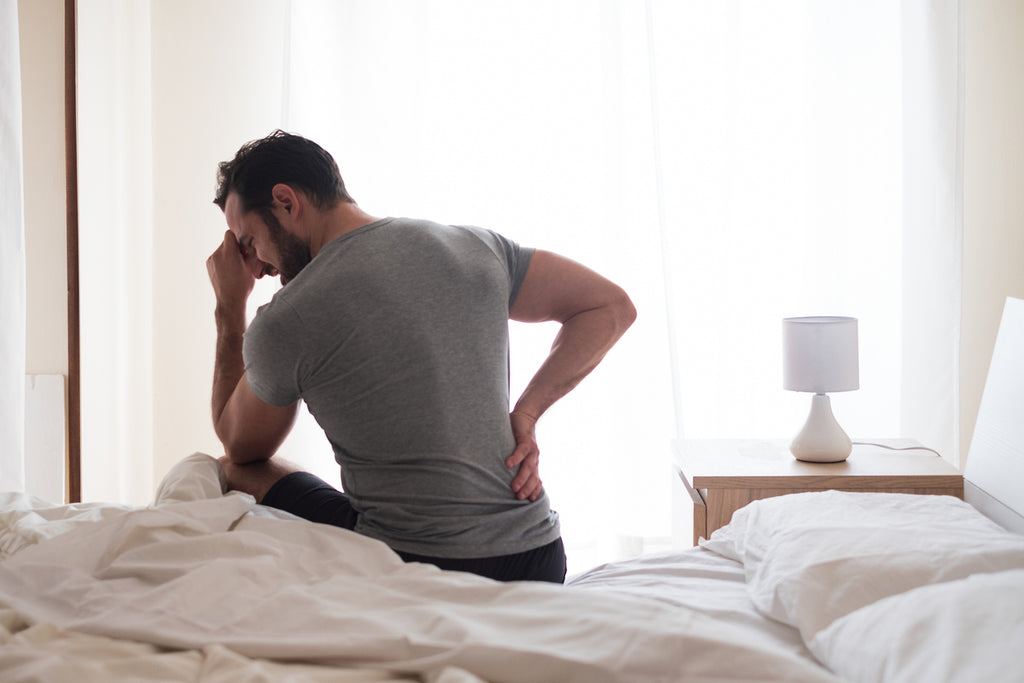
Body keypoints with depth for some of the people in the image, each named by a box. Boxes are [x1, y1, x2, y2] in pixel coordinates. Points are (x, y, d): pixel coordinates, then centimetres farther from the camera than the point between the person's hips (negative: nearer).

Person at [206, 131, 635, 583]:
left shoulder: (284, 323, -8)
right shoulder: (473, 246, 4)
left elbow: (241, 448, 12)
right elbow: (611, 307, 12)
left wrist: (230, 308, 18)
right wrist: (526, 413, 5)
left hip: (417, 566, -5)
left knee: (239, 474, 15)